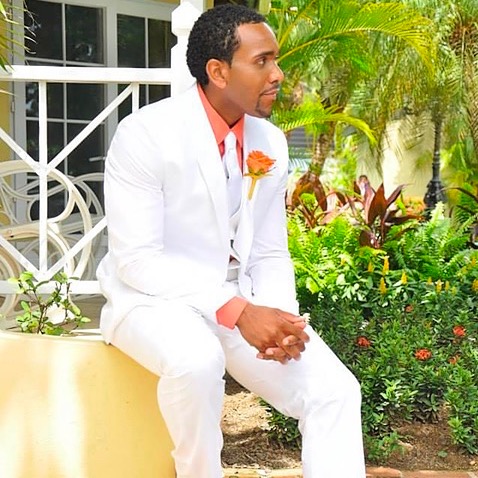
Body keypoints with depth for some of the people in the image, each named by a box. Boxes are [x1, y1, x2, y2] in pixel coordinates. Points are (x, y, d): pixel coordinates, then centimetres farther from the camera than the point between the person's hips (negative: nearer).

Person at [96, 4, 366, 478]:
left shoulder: (270, 143, 3)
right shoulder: (146, 133, -15)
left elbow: (270, 255, 8)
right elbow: (136, 260, -20)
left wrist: (281, 317, -14)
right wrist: (235, 311, -30)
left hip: (241, 302, 6)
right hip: (154, 298, -5)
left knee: (334, 390, -12)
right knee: (196, 360, -37)